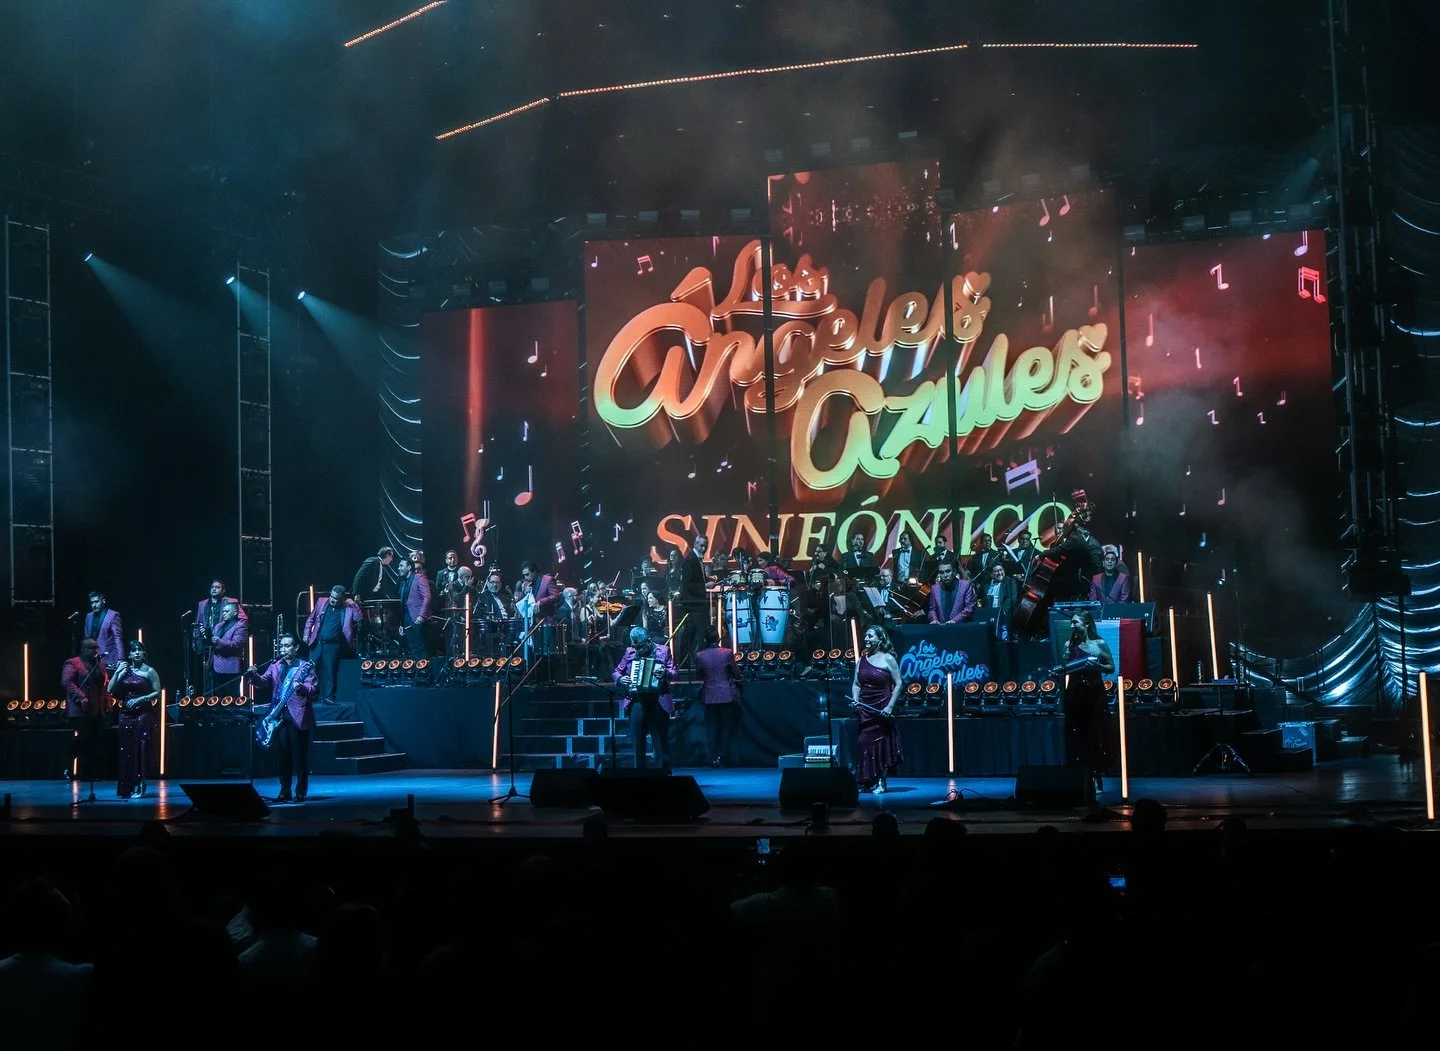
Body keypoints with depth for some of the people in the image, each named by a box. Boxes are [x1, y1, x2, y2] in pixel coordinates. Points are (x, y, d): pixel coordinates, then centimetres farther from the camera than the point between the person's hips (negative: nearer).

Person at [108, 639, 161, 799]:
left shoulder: (149, 671, -1)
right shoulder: (124, 671, 9)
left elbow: (157, 693, -4)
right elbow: (110, 690, 1)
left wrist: (139, 699, -14)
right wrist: (117, 672, -7)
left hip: (144, 715, -4)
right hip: (126, 715, 4)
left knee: (141, 750, -5)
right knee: (126, 751, 3)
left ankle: (139, 787, 0)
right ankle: (127, 787, 9)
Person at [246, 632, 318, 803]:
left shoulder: (306, 666, 0)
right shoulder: (275, 666, 15)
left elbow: (312, 689, -10)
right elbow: (264, 681, 4)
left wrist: (301, 687, -31)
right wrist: (254, 675, -16)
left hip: (298, 716, -4)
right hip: (279, 714, 4)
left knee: (300, 756, -1)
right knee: (283, 755, 6)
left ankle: (301, 792, 5)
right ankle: (285, 792, 13)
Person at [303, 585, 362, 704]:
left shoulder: (348, 608, -3)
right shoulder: (322, 602, 5)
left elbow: (358, 620, -12)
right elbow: (311, 619, 12)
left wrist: (355, 605, -17)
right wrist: (306, 634, 5)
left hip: (333, 645, -3)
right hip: (317, 643, 3)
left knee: (330, 671, -2)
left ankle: (328, 697, 3)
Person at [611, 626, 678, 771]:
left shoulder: (663, 651, 3)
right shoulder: (629, 652, 9)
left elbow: (675, 672, -1)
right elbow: (616, 672, 14)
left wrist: (665, 673, -23)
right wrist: (620, 679, -8)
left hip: (658, 703, -2)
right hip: (636, 702, 2)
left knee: (661, 741, 1)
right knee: (637, 741, 5)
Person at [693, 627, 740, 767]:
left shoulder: (699, 656, -6)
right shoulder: (728, 653, -11)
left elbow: (699, 675, 6)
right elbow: (736, 673, -4)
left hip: (709, 696, 1)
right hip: (727, 696, -1)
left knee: (712, 729, 8)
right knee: (727, 728, 8)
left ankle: (714, 759, 6)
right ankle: (725, 759, 6)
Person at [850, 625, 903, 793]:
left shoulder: (888, 659, -5)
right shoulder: (862, 660, 10)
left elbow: (898, 684, -6)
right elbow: (856, 684, 13)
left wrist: (890, 706, -14)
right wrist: (855, 699, -6)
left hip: (882, 709, -4)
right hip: (865, 709, 4)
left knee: (881, 745, 1)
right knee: (864, 743, 2)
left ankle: (880, 782, 8)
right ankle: (866, 782, 10)